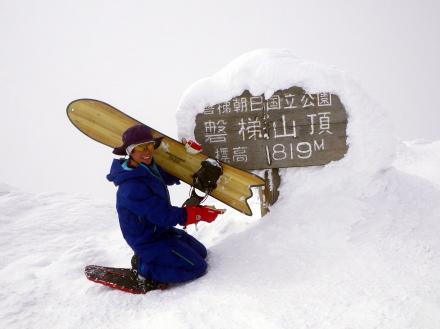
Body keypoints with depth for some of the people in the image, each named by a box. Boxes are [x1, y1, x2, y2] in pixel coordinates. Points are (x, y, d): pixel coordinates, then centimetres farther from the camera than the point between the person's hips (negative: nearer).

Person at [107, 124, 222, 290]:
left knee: (200, 252, 19)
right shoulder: (132, 188, -31)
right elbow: (163, 216, -29)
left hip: (161, 230, 9)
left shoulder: (150, 168, -4)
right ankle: (145, 269, 0)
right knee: (197, 267, -9)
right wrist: (199, 214, -22)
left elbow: (171, 176, 15)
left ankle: (146, 259, 15)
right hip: (148, 241, -9)